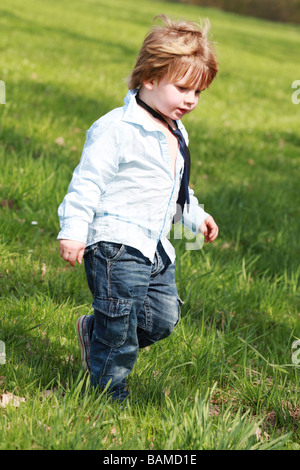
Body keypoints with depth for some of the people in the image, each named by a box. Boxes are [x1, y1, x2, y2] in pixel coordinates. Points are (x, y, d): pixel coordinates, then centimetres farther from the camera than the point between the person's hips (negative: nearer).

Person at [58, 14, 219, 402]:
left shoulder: (176, 135, 14)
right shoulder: (117, 129, -15)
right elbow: (88, 181, -16)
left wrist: (195, 215, 26)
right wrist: (74, 230, -20)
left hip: (155, 248, 9)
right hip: (116, 243, -8)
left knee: (163, 318, 7)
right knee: (120, 323, -4)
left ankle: (95, 331, 28)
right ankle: (110, 393, 14)